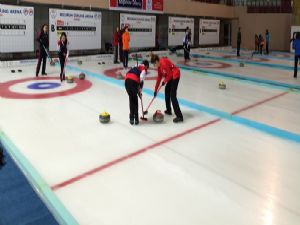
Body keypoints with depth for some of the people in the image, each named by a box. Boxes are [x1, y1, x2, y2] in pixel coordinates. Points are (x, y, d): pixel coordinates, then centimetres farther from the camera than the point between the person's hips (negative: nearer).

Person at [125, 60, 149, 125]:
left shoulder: (136, 67, 34)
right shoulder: (144, 69, 14)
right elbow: (141, 79, -6)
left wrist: (138, 90, 34)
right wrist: (140, 90, 5)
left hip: (127, 80, 5)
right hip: (133, 81, -5)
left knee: (131, 99, 20)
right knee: (135, 100, 14)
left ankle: (131, 118, 22)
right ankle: (136, 119, 17)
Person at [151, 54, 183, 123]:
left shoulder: (163, 63, -21)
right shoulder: (159, 66, 9)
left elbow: (169, 74, -18)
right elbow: (159, 77, 14)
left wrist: (164, 81, -3)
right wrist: (156, 89, 15)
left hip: (175, 75, -11)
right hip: (171, 76, 11)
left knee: (172, 95, -15)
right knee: (167, 91, 23)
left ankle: (179, 116, -17)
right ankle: (168, 110, 35)